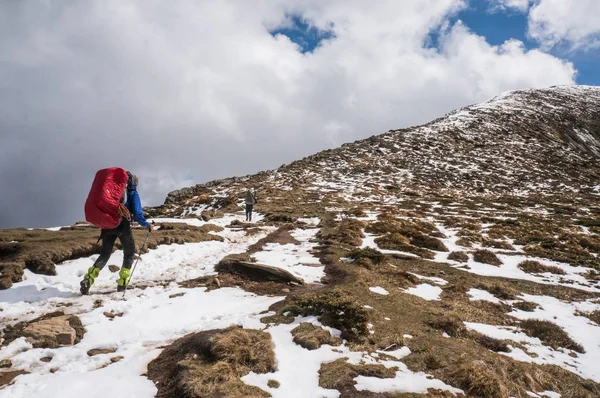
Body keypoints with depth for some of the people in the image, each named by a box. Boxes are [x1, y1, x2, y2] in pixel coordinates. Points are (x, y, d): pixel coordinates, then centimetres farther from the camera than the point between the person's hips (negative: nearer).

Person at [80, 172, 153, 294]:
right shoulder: (133, 194, 0)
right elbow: (137, 214, -10)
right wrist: (147, 225, 4)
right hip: (123, 227, -4)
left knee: (105, 254, 15)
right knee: (129, 253, 15)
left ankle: (88, 279, -2)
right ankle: (123, 282, 8)